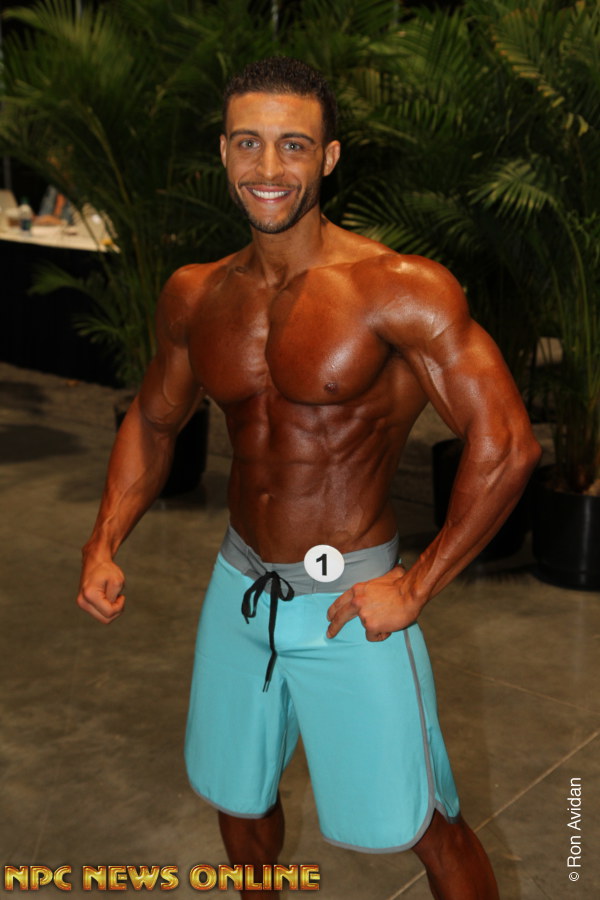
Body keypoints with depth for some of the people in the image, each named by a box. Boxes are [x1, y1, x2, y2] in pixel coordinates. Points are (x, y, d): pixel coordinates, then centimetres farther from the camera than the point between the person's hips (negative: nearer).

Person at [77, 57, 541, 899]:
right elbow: (152, 421, 14)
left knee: (421, 828, 6)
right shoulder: (195, 296, 0)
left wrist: (414, 588, -18)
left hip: (349, 603, -5)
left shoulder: (399, 290, -18)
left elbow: (507, 444, -20)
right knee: (235, 796, 25)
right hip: (238, 590, 6)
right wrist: (104, 545, 2)